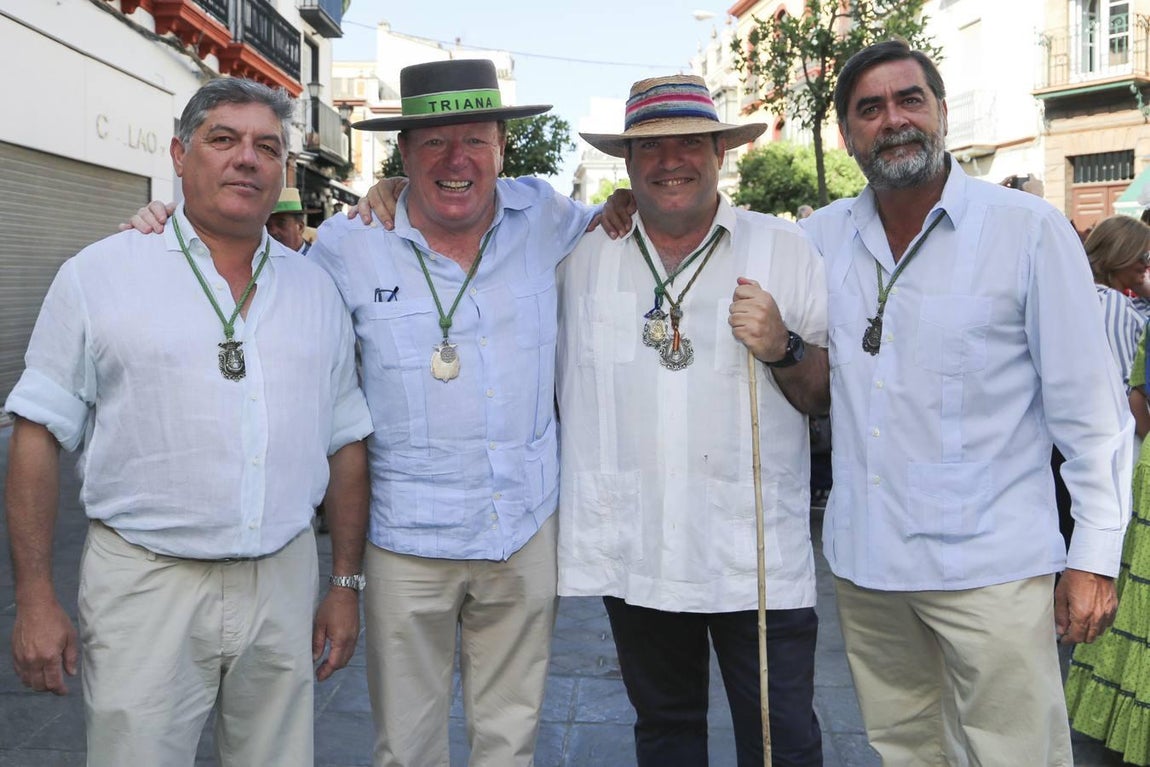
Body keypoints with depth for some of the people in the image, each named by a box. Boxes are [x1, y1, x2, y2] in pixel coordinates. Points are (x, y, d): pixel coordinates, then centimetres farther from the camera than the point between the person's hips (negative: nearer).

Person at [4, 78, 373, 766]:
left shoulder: (316, 290, 9)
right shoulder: (99, 276, -1)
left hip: (284, 582, 3)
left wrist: (347, 585, 9)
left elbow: (347, 444, 11)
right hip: (145, 584, -3)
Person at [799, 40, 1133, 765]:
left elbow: (1089, 406, -4)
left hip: (991, 567, -4)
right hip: (863, 560, 4)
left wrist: (1095, 555, -6)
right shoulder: (822, 236, 5)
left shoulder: (1030, 229, -5)